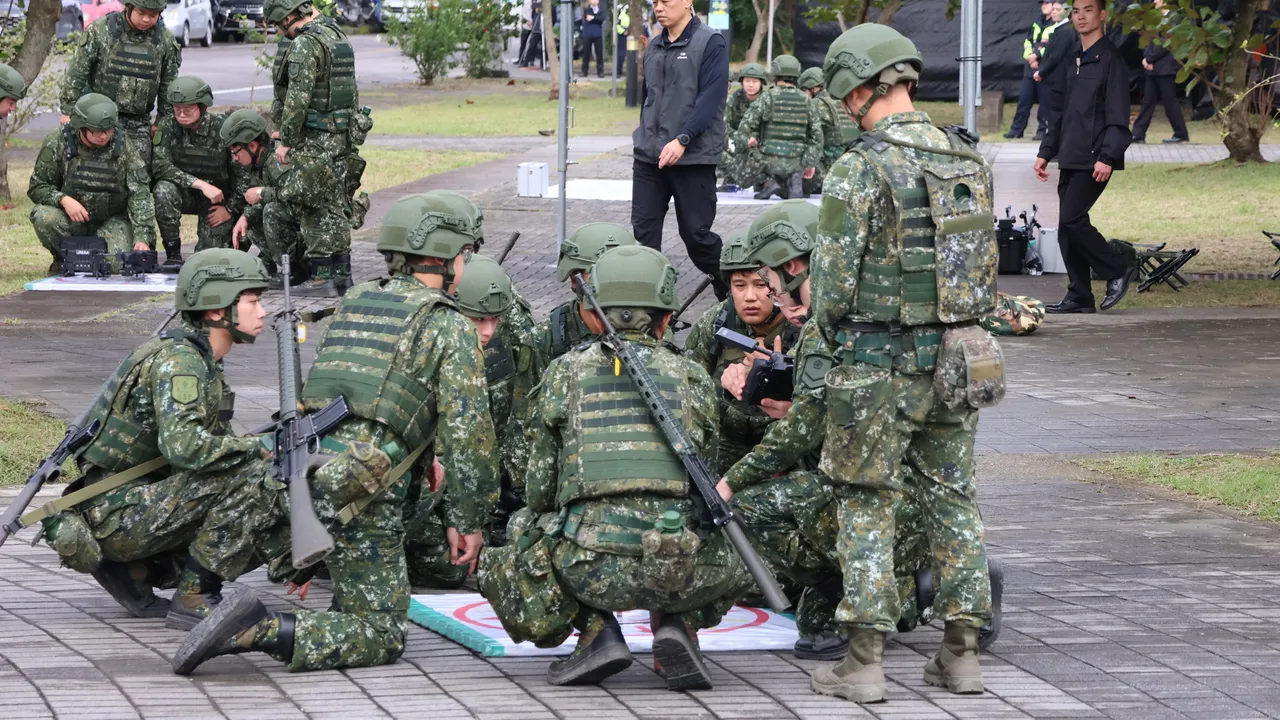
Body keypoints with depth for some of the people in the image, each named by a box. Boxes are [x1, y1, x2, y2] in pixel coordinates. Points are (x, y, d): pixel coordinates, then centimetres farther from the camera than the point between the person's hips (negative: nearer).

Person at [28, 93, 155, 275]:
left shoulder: (126, 148, -11)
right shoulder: (57, 144, -12)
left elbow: (140, 196, -15)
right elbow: (37, 187, -6)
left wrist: (142, 239, -27)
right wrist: (64, 200, -27)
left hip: (112, 220, 0)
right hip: (70, 217, 0)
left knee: (118, 263, -26)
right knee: (43, 217, -32)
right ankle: (63, 261, -1)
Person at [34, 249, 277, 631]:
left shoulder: (202, 360, 13)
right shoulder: (177, 360, -17)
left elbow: (214, 445, 18)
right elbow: (184, 446, -32)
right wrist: (259, 447, -22)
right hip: (116, 514, -10)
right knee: (252, 475, -23)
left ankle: (132, 570, 11)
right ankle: (194, 599, -15)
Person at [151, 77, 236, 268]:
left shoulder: (222, 128, -19)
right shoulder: (168, 126, -13)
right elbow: (159, 166, -24)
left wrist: (231, 209, -12)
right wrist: (200, 184, -31)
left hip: (219, 199, -1)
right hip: (186, 193, 1)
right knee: (164, 190, -32)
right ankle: (173, 255, -17)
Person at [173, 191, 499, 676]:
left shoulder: (352, 304, 21)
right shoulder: (451, 328, 2)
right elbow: (467, 432, -3)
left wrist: (419, 455, 34)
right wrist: (469, 521, 4)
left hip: (301, 469, 7)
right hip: (361, 491, -7)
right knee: (381, 639, -2)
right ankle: (258, 632, -23)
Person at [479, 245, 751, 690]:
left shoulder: (564, 373, 11)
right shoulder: (692, 379, 15)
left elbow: (540, 487, 14)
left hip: (592, 569, -1)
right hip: (680, 570, 2)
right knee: (730, 554, 36)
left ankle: (598, 633, 6)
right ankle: (675, 624, 7)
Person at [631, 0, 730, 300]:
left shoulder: (710, 43, -7)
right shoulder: (654, 45, 14)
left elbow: (710, 98, -15)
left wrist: (682, 141, -22)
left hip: (693, 158, -6)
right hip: (649, 158, 6)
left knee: (696, 233, 0)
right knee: (643, 232, -2)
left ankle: (729, 291, 20)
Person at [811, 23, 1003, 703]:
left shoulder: (859, 171, -16)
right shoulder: (970, 161, 5)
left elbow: (833, 279, -13)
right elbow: (987, 258, 11)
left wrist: (835, 337, 7)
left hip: (879, 365, -6)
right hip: (959, 359, 6)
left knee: (867, 507, 2)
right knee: (952, 499, 14)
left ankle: (864, 662, 2)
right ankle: (961, 652, 16)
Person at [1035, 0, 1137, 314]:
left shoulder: (1109, 59, -7)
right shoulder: (1073, 61, 18)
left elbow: (1117, 115, -13)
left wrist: (1108, 157, -21)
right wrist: (1046, 152, 18)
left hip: (1094, 160, -8)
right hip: (1070, 159, 8)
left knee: (1071, 220, -15)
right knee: (1068, 228, 5)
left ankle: (1118, 267, 1)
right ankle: (1079, 297, 9)